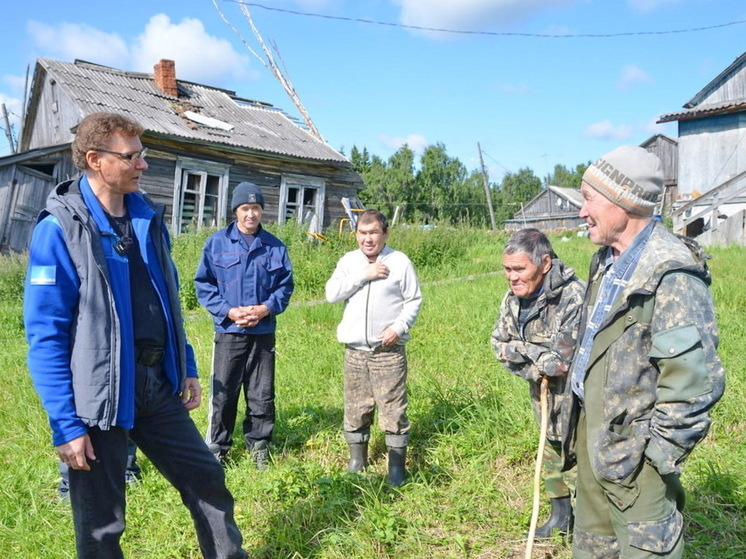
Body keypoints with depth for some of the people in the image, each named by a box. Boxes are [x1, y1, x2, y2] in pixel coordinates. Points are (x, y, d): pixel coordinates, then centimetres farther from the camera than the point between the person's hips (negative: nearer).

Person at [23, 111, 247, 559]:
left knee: (207, 478, 17)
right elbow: (46, 335, -15)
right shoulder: (60, 228, -14)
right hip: (101, 394, -6)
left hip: (158, 385, 6)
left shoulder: (148, 218, 5)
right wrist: (66, 425, -17)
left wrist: (187, 367, 15)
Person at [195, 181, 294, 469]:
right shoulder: (217, 243, -1)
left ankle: (259, 447, 26)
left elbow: (285, 285, 7)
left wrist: (267, 308, -10)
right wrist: (229, 311, -12)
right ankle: (216, 449, 20)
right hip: (228, 331, -2)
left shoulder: (275, 246, 4)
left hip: (264, 332, 2)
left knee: (262, 395, 10)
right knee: (223, 395, 4)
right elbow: (203, 284, -1)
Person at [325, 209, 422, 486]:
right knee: (355, 408, 13)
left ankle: (397, 466, 14)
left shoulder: (400, 262, -2)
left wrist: (399, 327, -13)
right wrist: (363, 275, -13)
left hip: (388, 351, -3)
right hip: (355, 351, 3)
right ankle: (357, 461, 29)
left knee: (393, 409, 0)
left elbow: (414, 300, 1)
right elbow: (331, 293, -6)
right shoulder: (349, 261, 7)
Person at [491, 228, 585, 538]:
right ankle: (560, 517, 43)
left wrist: (517, 349, -16)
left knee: (578, 468, 1)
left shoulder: (574, 297, -29)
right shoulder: (513, 298, -3)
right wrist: (536, 369, -15)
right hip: (545, 398, 8)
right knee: (552, 459, 23)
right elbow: (499, 344, 0)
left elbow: (559, 360, -31)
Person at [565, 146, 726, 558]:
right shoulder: (607, 261, 7)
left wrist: (658, 454, -18)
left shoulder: (670, 273, -22)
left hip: (632, 450, -9)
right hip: (592, 437, 9)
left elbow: (694, 380, -25)